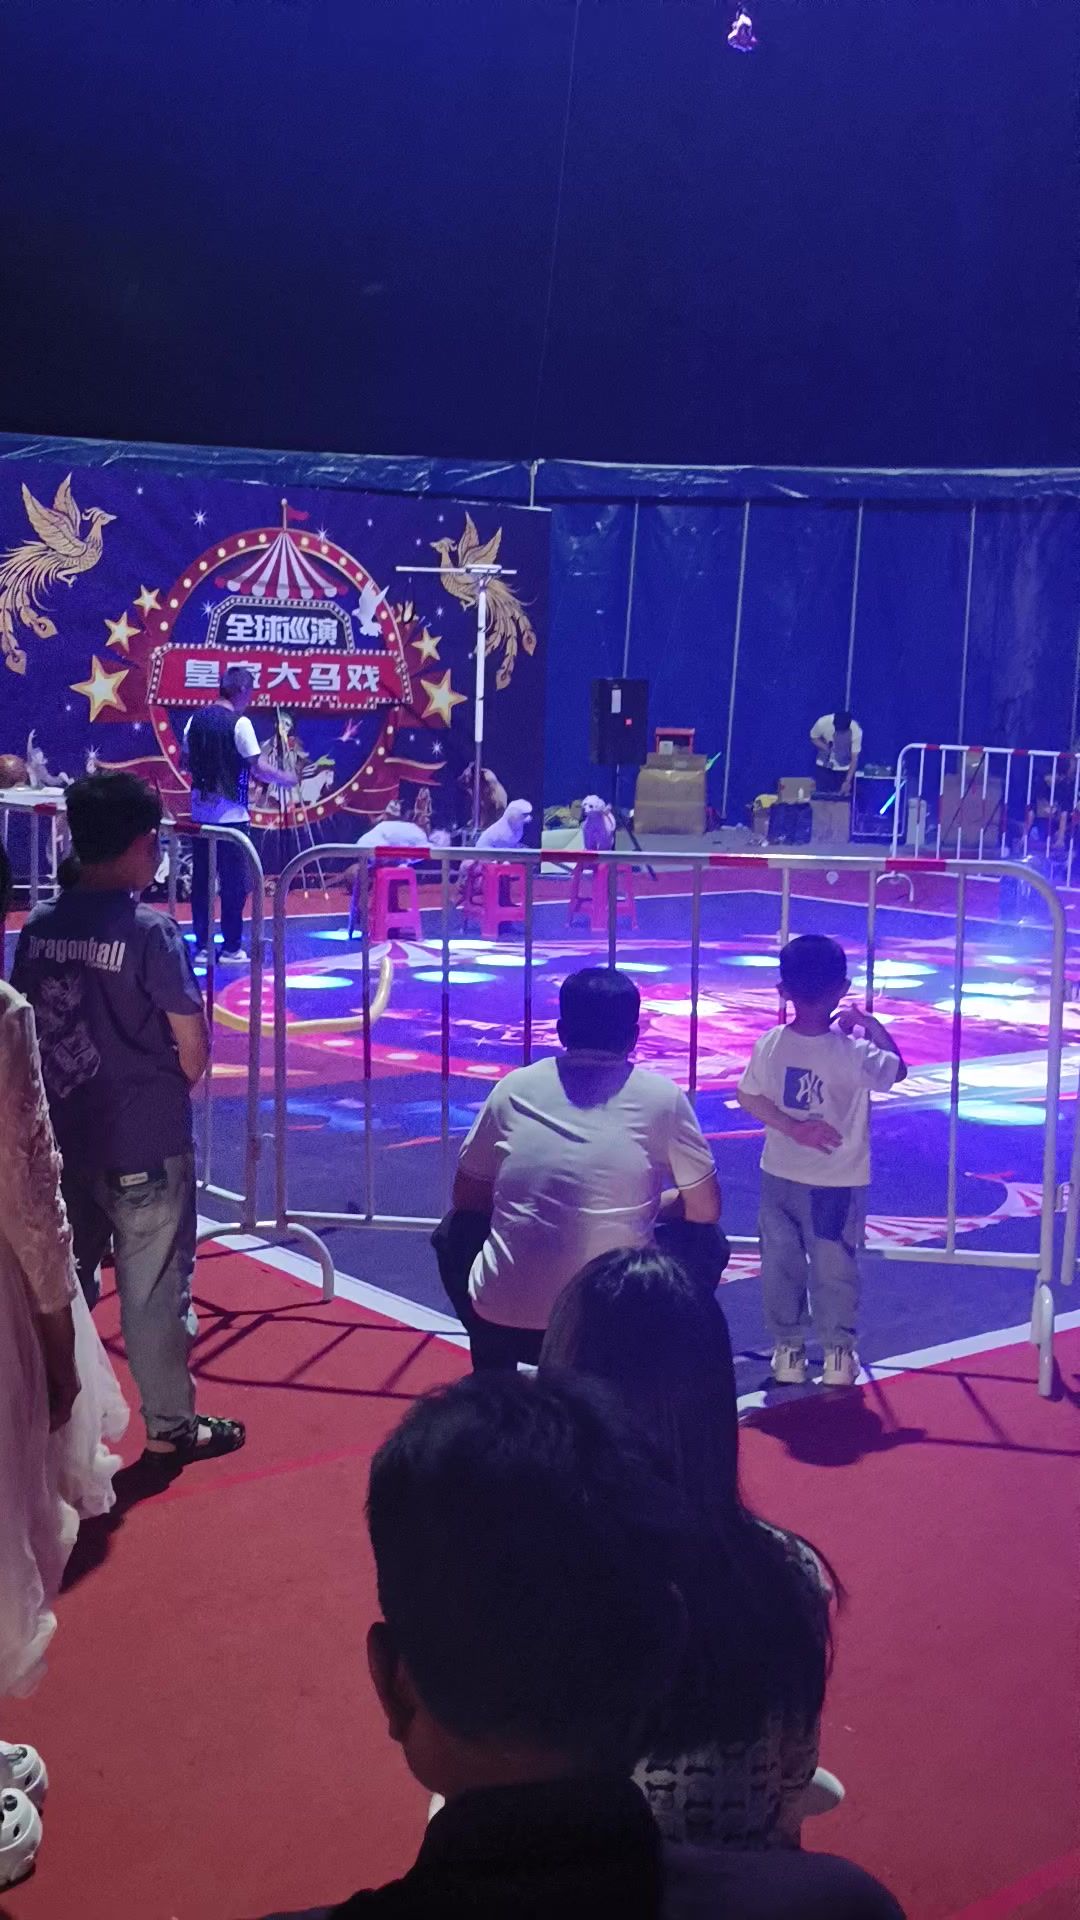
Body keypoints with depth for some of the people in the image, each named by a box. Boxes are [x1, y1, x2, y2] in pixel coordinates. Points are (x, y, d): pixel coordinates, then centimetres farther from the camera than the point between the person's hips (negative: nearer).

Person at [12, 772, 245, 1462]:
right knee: (154, 1291, 8)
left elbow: (29, 1028, 7)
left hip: (61, 1137, 6)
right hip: (145, 1144, -5)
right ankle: (171, 1425, 21)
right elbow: (194, 1052, -13)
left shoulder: (40, 929, 0)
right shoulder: (152, 930, -17)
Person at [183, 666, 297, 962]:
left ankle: (202, 946, 13)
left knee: (201, 880, 9)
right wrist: (286, 778, 1)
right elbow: (259, 768, -14)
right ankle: (231, 948, 5)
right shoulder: (239, 723, -12)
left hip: (200, 812, 6)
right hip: (230, 814, -6)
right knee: (234, 881, 2)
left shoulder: (196, 719, 7)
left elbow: (187, 761, 14)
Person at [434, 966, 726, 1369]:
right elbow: (706, 1210, 12)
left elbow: (466, 1198, 17)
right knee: (707, 1244, 26)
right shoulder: (661, 1096, 1)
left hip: (504, 1323, 2)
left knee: (455, 1232, 33)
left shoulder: (515, 1087, 6)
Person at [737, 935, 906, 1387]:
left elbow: (748, 1098, -5)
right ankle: (838, 1353, 24)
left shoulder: (770, 1044, -13)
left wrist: (794, 1128, -7)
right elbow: (897, 1071, -6)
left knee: (781, 1265, 18)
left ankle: (787, 1350, 27)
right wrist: (870, 1024, 1)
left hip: (780, 1176, 3)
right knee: (834, 1269, 14)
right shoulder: (852, 1052, -23)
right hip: (838, 1183, -3)